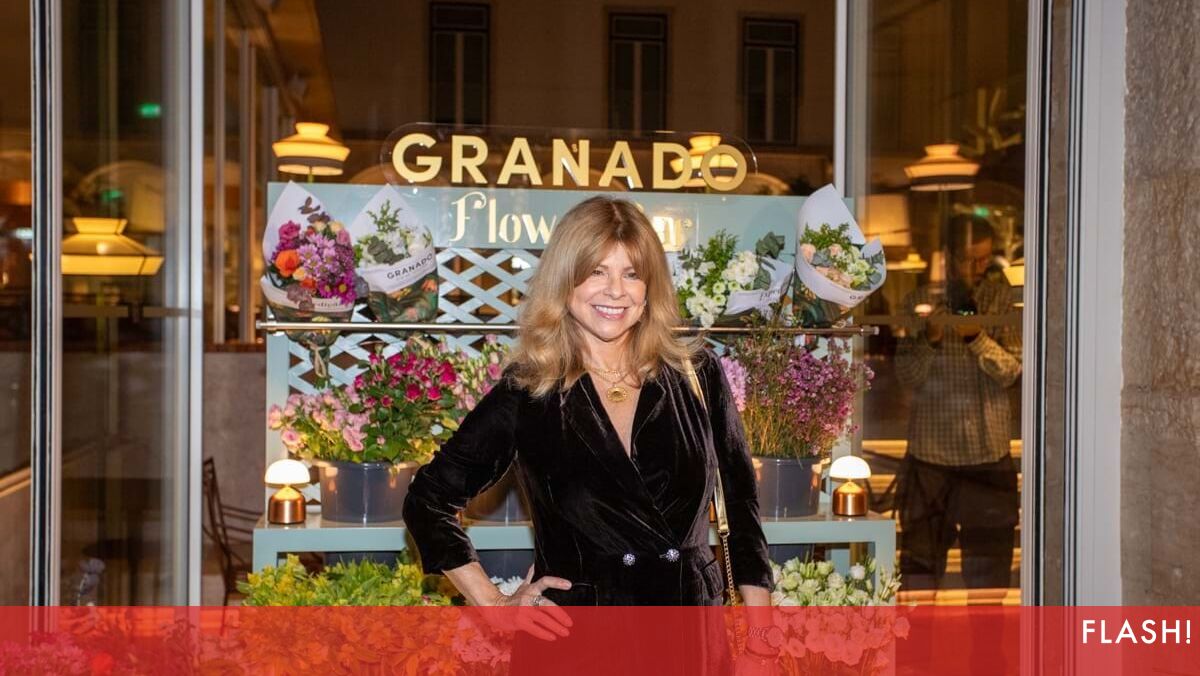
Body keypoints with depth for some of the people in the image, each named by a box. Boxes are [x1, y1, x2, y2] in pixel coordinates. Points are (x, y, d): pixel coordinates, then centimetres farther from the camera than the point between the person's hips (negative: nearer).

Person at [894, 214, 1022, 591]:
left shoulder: (1004, 302, 3)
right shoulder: (922, 302, 2)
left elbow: (1011, 372, -6)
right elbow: (908, 376, -4)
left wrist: (976, 337, -22)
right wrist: (929, 339, -22)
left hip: (989, 457, 0)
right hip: (930, 452, 0)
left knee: (989, 570, 6)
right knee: (921, 563, 3)